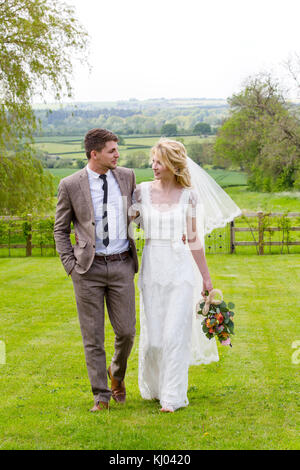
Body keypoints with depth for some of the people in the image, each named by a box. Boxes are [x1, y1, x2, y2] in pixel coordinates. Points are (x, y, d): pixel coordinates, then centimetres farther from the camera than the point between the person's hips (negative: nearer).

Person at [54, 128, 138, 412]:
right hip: (89, 268, -2)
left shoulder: (127, 177, 5)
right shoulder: (70, 185, -4)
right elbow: (60, 230, 5)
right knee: (93, 336, 3)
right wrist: (70, 265, -4)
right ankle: (101, 395, 16)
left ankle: (117, 374, 32)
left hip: (121, 264, 2)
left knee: (126, 331, 2)